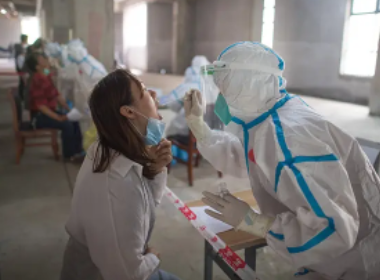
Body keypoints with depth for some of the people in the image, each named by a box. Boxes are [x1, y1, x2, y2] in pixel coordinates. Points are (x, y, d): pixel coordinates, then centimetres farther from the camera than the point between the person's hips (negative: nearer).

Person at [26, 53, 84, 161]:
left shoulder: (47, 77, 6)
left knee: (74, 120, 1)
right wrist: (58, 117, -25)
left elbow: (57, 96, 11)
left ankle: (78, 149, 10)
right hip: (39, 115, -9)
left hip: (49, 111, 9)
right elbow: (41, 105, -26)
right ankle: (69, 154, -6)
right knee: (67, 124, -23)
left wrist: (69, 109, 4)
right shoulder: (37, 81, -23)